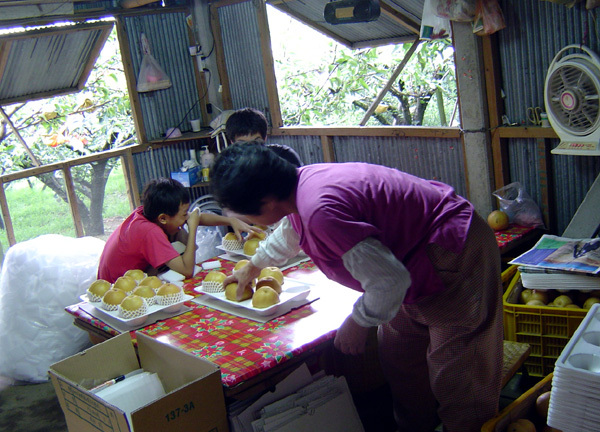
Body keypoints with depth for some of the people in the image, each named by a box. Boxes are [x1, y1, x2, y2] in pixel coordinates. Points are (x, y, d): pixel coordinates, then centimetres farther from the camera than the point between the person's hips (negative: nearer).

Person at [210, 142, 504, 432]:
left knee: (455, 377, -3)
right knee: (397, 353, 20)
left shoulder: (322, 210, -34)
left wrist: (358, 322, -12)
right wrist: (253, 266, 41)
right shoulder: (301, 181, -1)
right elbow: (289, 233, 24)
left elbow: (388, 281, -31)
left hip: (455, 257, -10)